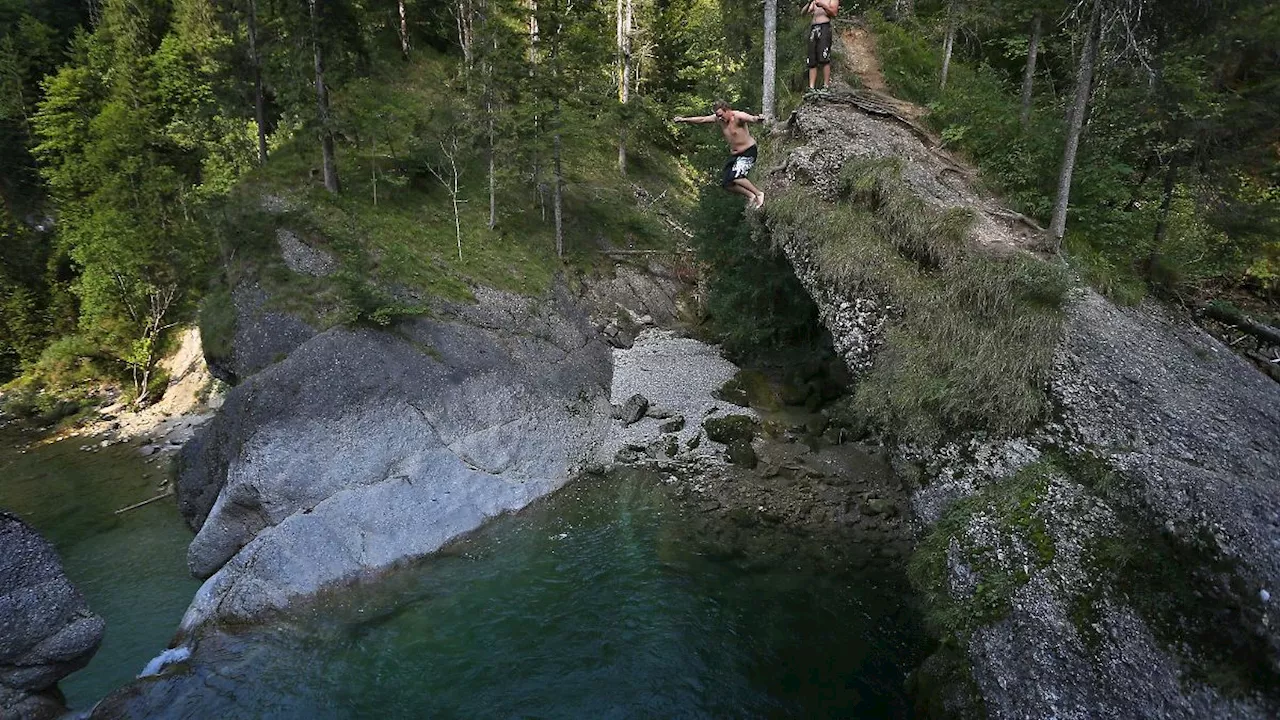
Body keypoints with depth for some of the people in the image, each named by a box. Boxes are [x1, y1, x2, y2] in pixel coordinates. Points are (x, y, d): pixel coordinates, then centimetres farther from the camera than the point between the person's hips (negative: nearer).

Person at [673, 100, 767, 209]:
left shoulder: (738, 116, -22)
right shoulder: (718, 118, -1)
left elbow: (751, 118, -42)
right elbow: (701, 119, 11)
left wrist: (757, 118, -66)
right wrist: (684, 119, 17)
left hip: (748, 151, -8)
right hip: (734, 154, 8)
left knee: (735, 177, -27)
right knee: (725, 183, -1)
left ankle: (758, 193, -10)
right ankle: (750, 196, 11)